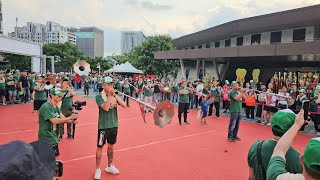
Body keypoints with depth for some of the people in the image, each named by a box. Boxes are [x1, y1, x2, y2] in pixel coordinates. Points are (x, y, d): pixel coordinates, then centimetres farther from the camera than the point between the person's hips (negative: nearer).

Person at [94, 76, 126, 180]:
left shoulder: (114, 96, 4)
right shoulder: (99, 96, -10)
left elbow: (124, 105, -10)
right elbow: (106, 108, -24)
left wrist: (115, 95, -16)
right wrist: (109, 96, -20)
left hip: (114, 125, 5)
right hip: (103, 126, -4)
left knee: (111, 146, 17)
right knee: (100, 147, 5)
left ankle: (110, 166, 33)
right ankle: (97, 169, 20)